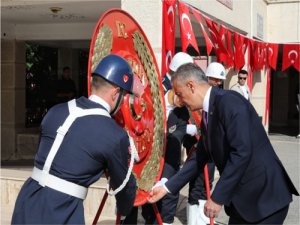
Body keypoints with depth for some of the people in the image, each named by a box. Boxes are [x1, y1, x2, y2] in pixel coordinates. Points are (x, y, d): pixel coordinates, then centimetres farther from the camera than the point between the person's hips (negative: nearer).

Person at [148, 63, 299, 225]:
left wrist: (218, 197, -22)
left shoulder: (228, 101, -18)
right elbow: (199, 157, 17)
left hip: (265, 195, -9)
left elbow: (242, 152, -26)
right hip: (242, 197, 9)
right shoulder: (208, 115, 11)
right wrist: (168, 187, 15)